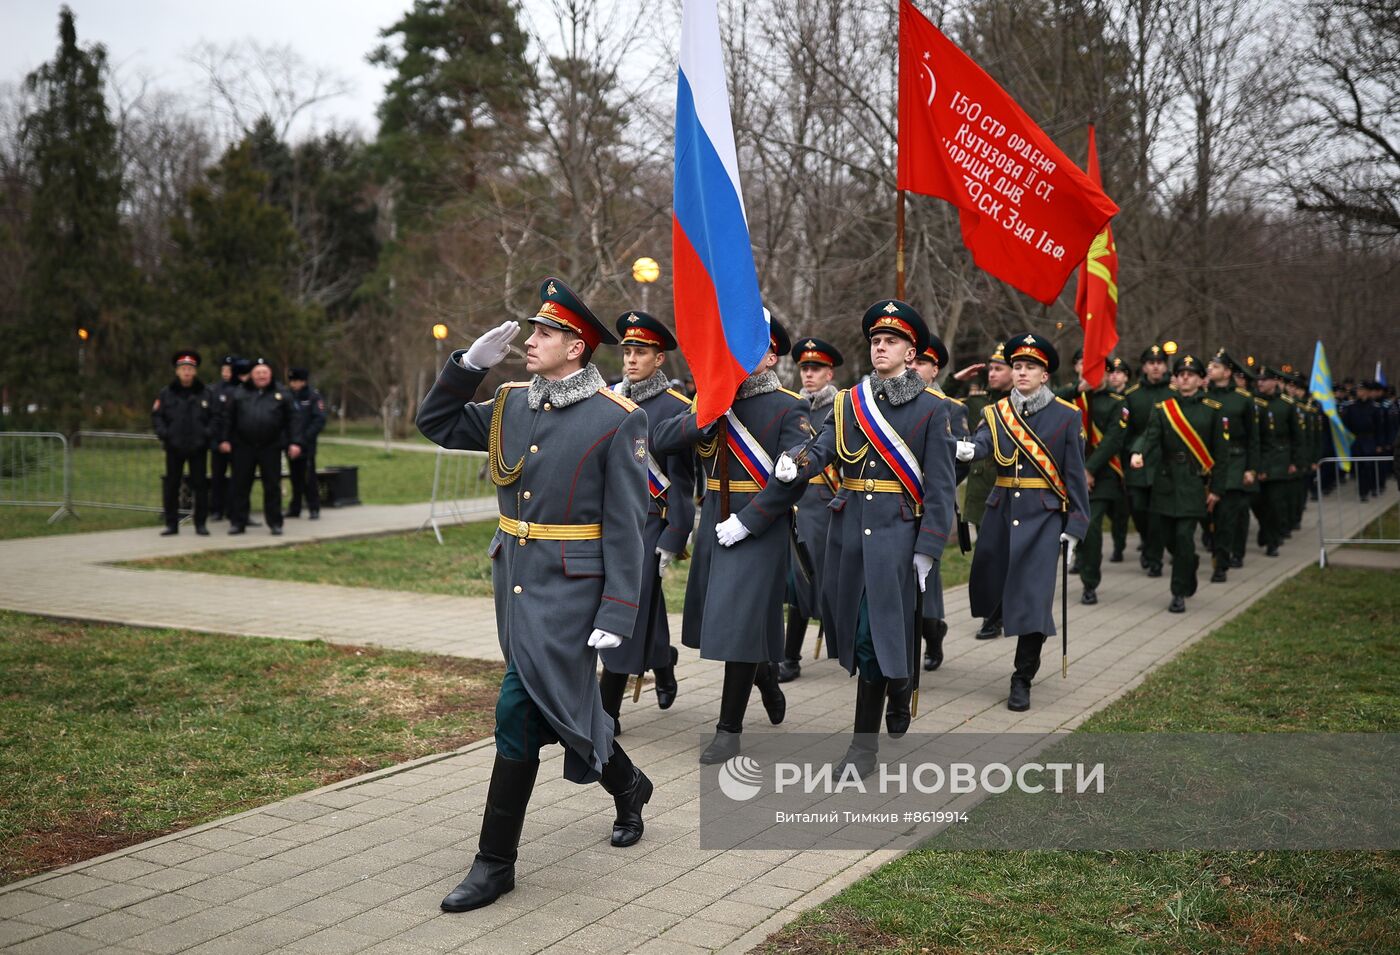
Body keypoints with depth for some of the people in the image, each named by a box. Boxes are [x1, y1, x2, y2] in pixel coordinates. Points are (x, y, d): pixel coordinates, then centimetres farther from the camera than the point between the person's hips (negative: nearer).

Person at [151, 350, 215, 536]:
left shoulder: (205, 393, 3)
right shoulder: (166, 393, 4)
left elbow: (215, 416, 4)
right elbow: (156, 415, 6)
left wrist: (208, 433, -10)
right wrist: (163, 434, -8)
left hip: (198, 447, -1)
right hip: (174, 447, 1)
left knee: (200, 485, 2)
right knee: (171, 486, 4)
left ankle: (200, 524, 10)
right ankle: (172, 524, 13)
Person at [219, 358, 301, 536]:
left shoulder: (281, 393, 5)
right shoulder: (240, 394, 8)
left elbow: (292, 420, 2)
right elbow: (229, 419, 8)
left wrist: (295, 442, -6)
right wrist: (225, 440, 1)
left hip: (271, 448, -1)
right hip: (243, 447, 1)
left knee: (272, 486, 3)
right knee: (241, 485, 5)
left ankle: (275, 523, 11)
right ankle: (238, 522, 13)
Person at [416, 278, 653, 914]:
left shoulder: (617, 419, -11)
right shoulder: (510, 404, 7)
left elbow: (625, 525, -12)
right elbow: (437, 424, 16)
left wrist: (617, 614, -16)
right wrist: (470, 363, 2)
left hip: (570, 587, -7)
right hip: (514, 579, 7)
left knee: (521, 709, -11)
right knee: (562, 699, 19)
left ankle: (496, 860, 1)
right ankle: (627, 787, 44)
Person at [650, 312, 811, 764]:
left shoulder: (789, 408, -7)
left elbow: (794, 477, -17)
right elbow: (659, 441, -2)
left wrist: (748, 521, -19)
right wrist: (707, 416, -17)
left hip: (759, 531, -6)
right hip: (713, 528, 6)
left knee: (739, 623, -5)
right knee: (719, 620, 15)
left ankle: (729, 728, 8)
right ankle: (766, 677, 43)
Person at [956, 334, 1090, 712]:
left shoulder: (1067, 416, -1)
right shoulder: (995, 414, 5)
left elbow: (1075, 475, -1)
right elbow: (981, 443, -16)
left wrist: (1075, 526, -6)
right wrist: (965, 449, -40)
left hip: (1044, 515, -4)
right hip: (1001, 511, 4)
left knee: (1033, 595, -8)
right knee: (987, 588, 9)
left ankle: (1022, 680, 3)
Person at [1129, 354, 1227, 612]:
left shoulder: (1212, 410, 2)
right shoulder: (1162, 409, 6)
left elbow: (1220, 451, 3)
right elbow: (1150, 436, -9)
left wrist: (1216, 488, -1)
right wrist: (1139, 454, -32)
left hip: (1194, 483, -3)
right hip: (1166, 482, 3)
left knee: (1184, 535, -12)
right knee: (1169, 537, 8)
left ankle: (1179, 593, -1)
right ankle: (1189, 562, 41)